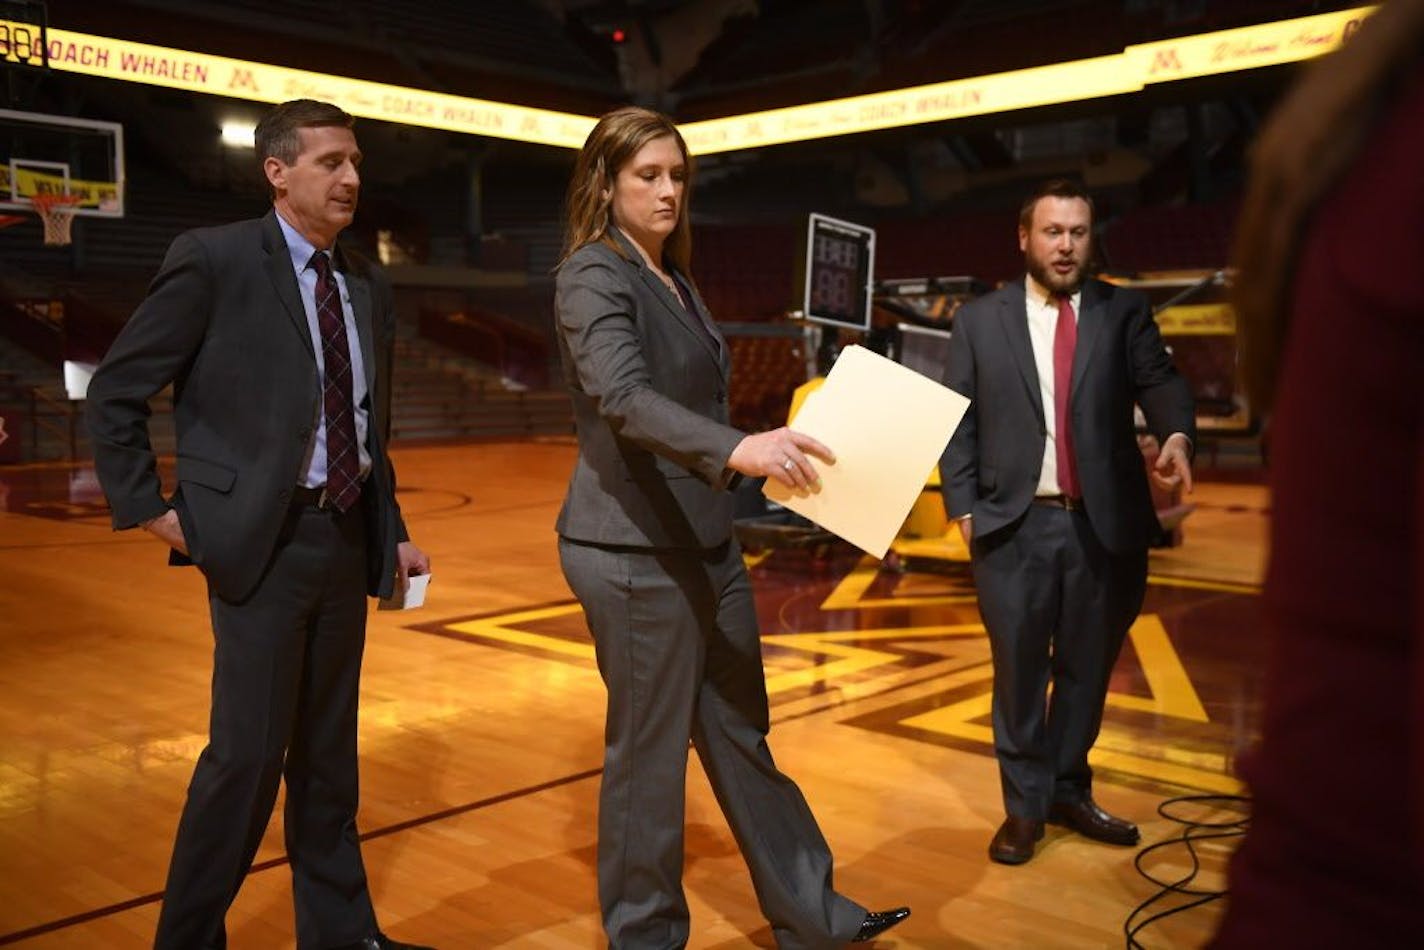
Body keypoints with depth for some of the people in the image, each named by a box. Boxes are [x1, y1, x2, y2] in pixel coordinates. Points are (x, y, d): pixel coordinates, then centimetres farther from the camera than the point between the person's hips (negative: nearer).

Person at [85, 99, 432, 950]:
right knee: (249, 751, -2)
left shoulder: (368, 284, 10)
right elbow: (115, 394, -5)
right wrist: (149, 508, -8)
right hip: (259, 542, -6)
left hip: (348, 537, 6)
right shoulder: (213, 259, -8)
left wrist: (393, 529, 11)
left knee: (329, 751, 14)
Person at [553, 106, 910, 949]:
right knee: (649, 754, 4)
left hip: (707, 543, 9)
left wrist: (763, 455, 23)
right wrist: (737, 448, -44)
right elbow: (622, 396, -30)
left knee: (742, 738, 16)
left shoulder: (674, 277, 14)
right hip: (636, 553, -8)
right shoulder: (594, 276, -13)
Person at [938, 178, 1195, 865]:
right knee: (1019, 672, 6)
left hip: (1105, 523, 1)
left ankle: (1069, 791, 31)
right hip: (1016, 525, -1)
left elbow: (1158, 380, -7)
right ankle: (1025, 805, 21)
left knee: (1088, 667, 13)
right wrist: (964, 507, -4)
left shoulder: (1123, 313, 7)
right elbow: (958, 421, 4)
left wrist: (1176, 435, -28)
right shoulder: (979, 320, 6)